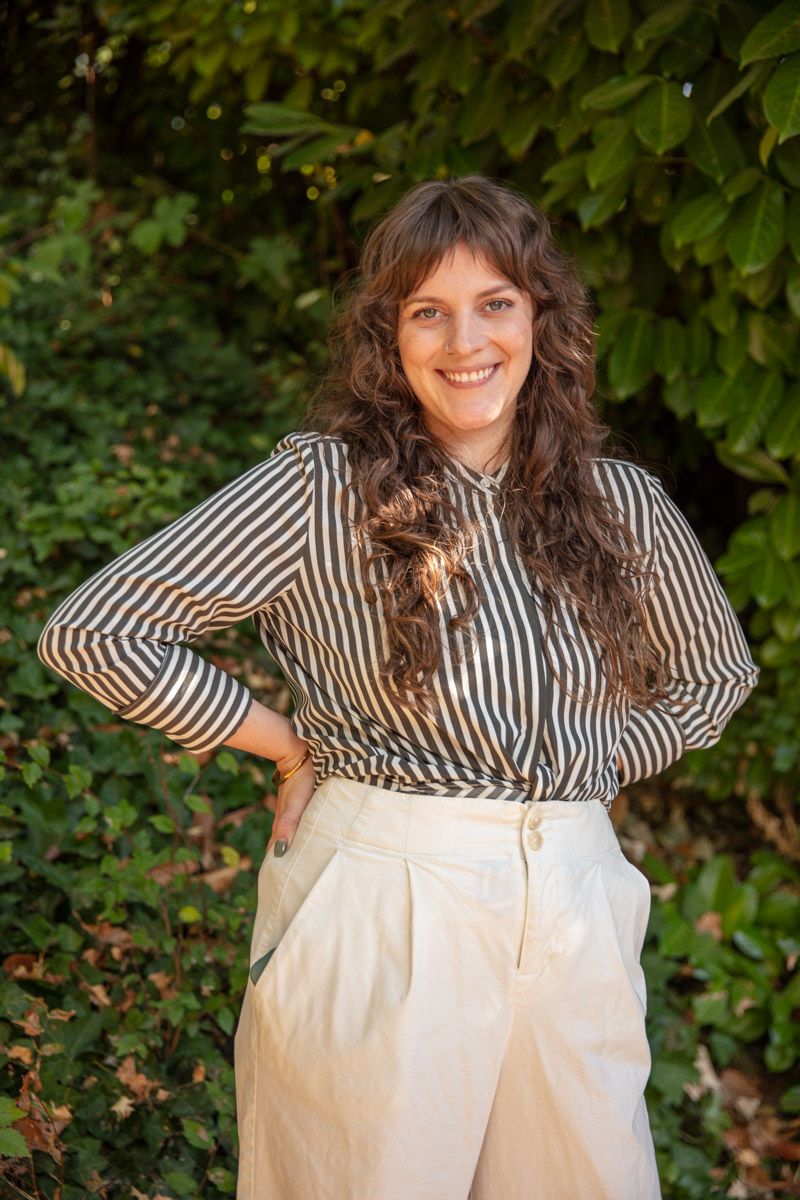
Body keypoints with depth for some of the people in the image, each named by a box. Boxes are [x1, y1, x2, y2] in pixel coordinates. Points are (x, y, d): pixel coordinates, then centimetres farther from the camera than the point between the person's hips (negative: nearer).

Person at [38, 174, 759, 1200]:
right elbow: (93, 633, -13)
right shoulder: (323, 485, -9)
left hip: (572, 916, 4)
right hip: (376, 911, -3)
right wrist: (290, 744, -6)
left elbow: (717, 674, 21)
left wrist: (585, 765, 7)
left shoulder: (621, 503, 4)